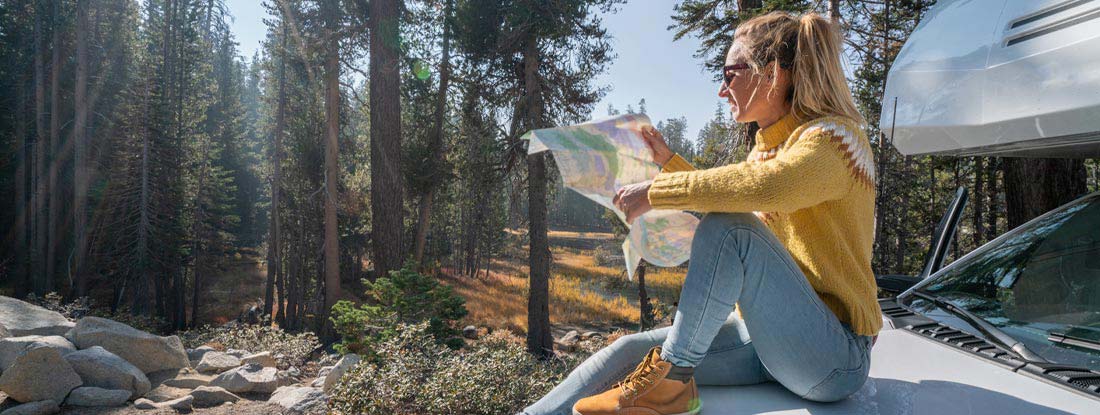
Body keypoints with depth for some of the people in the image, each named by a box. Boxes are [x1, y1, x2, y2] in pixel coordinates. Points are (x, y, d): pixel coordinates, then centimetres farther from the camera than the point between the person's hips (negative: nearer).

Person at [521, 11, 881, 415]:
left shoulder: (834, 137, -13)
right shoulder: (769, 144, 13)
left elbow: (767, 186, -36)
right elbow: (725, 196, 31)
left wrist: (656, 190, -26)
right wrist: (669, 161, 22)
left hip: (836, 358, -8)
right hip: (765, 334, 8)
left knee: (728, 226, -29)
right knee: (632, 349, -9)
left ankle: (672, 379, -21)